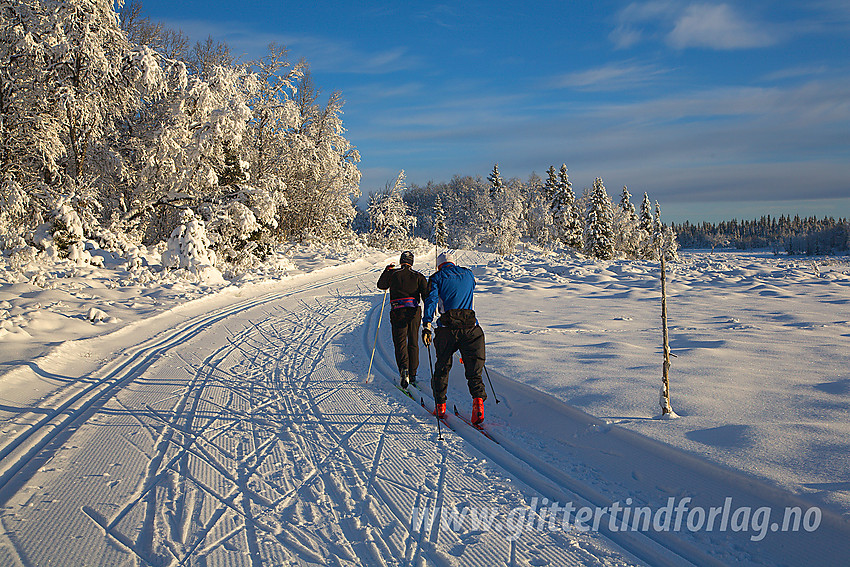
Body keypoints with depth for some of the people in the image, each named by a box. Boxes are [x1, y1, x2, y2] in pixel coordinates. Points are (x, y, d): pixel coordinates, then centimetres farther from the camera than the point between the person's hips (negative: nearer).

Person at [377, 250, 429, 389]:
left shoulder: (393, 273, 3)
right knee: (413, 343, 12)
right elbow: (426, 294, -1)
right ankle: (413, 375, 15)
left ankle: (404, 368, -27)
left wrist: (387, 270, 25)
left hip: (398, 312, -1)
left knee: (400, 342, -1)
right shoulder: (418, 276, 5)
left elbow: (381, 285, 16)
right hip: (414, 312, 2)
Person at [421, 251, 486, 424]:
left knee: (442, 367, 16)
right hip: (470, 327, 1)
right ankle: (478, 399, -19)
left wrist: (427, 325, -14)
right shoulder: (468, 273, 17)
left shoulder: (437, 278, 8)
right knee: (474, 369, 4)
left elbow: (431, 300, -7)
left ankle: (440, 405, 24)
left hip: (447, 328, -1)